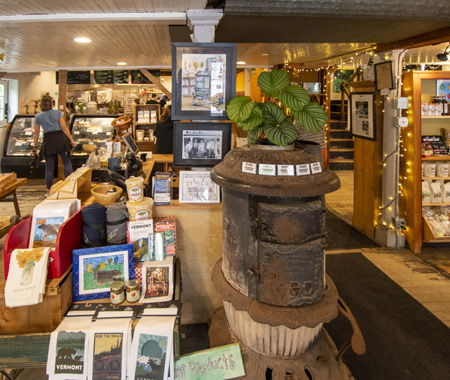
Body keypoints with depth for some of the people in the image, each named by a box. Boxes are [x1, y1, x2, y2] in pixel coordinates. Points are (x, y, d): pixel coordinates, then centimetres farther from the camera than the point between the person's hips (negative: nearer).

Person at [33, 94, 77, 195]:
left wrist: (35, 146, 15)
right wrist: (71, 140, -2)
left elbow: (36, 133, 7)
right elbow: (64, 128, -5)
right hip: (60, 138, -1)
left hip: (48, 141, 1)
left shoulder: (38, 116, 5)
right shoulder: (58, 112, 1)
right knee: (67, 163, 6)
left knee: (49, 168, 5)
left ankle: (49, 191, 10)